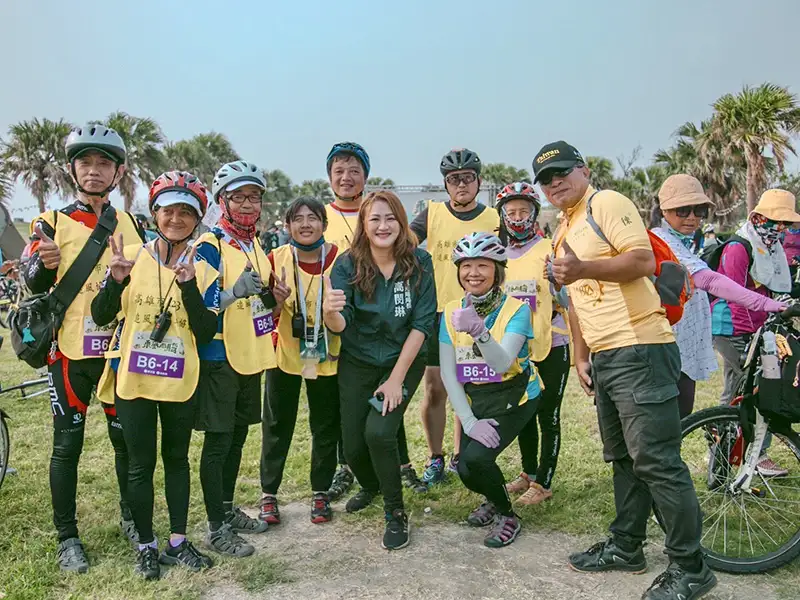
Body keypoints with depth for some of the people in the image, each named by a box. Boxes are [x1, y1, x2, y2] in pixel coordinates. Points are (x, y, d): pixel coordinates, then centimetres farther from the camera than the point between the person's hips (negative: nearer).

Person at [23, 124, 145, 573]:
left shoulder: (131, 226, 7)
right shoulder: (52, 223, -1)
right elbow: (34, 286, -4)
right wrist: (44, 263, -24)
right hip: (70, 350, -2)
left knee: (127, 438, 11)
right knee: (67, 445, 5)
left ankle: (132, 519, 29)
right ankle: (68, 537, 18)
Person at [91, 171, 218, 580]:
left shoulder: (203, 272, -2)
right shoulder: (130, 257, -4)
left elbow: (206, 333, -10)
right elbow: (100, 316, -4)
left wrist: (188, 286, -23)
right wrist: (116, 280, -23)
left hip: (180, 382, 2)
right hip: (133, 380, -1)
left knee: (177, 459, 14)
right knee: (141, 464, 8)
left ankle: (178, 542, 28)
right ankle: (146, 546, 24)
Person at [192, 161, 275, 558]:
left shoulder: (257, 246, 12)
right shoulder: (209, 246, -13)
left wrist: (272, 297, 1)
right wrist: (234, 291, -35)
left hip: (250, 356, 8)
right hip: (219, 358, -8)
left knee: (237, 436, 17)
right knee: (218, 442, 1)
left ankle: (228, 510, 32)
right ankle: (216, 528, 12)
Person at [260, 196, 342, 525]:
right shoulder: (275, 259, -7)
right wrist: (275, 300, -20)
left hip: (327, 356, 0)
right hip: (284, 353, 0)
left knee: (326, 426, 10)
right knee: (277, 425, 9)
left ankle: (320, 492, 27)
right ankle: (268, 494, 23)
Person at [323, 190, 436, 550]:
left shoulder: (419, 263, -13)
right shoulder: (348, 265, -12)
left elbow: (422, 323, -13)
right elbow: (340, 326, -19)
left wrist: (396, 378, -16)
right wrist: (330, 311, -44)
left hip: (403, 361, -2)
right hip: (357, 364, 2)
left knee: (378, 432, -21)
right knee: (353, 445, 3)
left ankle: (396, 513, 3)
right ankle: (370, 487, 40)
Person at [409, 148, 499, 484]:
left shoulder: (494, 220, 4)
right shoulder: (432, 214, 2)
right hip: (436, 314, -1)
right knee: (435, 390, 1)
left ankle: (459, 456, 26)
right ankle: (435, 459, 15)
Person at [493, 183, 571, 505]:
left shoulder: (550, 249, -6)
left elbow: (566, 299, -5)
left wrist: (556, 277, -21)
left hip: (551, 346, -5)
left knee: (548, 416, 2)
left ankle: (543, 483, 12)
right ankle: (528, 473, 30)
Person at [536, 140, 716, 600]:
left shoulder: (607, 203, -6)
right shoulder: (564, 232, 21)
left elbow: (643, 260, -19)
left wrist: (583, 268, -30)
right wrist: (580, 357, 20)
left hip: (639, 349, -10)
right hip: (604, 357, 10)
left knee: (656, 460, -7)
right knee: (624, 458, 16)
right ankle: (626, 548, 27)